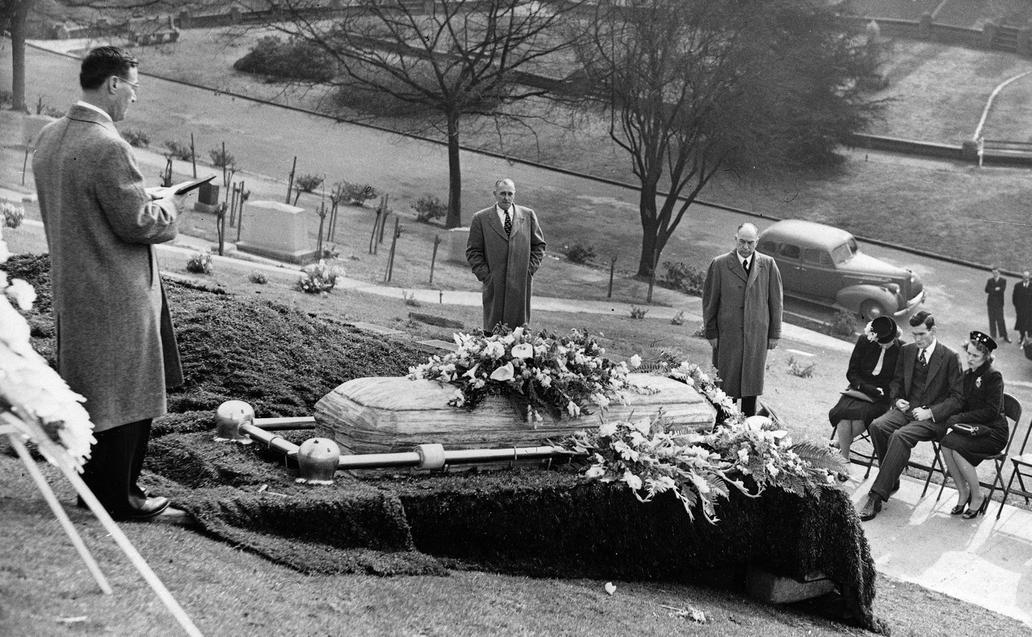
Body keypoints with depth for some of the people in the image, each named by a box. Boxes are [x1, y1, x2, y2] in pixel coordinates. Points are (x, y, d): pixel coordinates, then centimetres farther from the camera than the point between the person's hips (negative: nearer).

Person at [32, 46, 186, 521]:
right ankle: (116, 498, 16)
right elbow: (137, 223, -20)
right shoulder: (107, 147, -23)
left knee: (91, 393, 20)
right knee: (124, 397, 5)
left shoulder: (49, 138, 7)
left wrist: (144, 199, 15)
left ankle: (94, 485, 32)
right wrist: (166, 204, 0)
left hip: (71, 290, 9)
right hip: (116, 296, -9)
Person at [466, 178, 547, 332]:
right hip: (494, 283, -1)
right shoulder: (481, 218, 3)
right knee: (493, 331, 1)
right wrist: (485, 275, -6)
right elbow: (473, 251, 4)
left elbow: (539, 245, 13)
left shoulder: (528, 215, 8)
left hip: (521, 283, 1)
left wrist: (530, 269, 2)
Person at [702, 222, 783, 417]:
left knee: (752, 382, 7)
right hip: (727, 333, -2)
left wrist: (774, 333, 5)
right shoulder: (719, 265, -2)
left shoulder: (768, 265, 3)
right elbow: (709, 300, 2)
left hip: (757, 334, 2)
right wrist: (711, 333, -1)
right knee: (726, 381, 0)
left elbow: (776, 301, 6)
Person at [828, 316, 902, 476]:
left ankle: (840, 445, -8)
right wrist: (867, 388, -12)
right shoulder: (864, 341, 0)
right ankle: (844, 461, -19)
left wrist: (876, 392, -14)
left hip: (881, 398, -2)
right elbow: (852, 373, 4)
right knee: (844, 412, -29)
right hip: (858, 389, 2)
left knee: (860, 414, -32)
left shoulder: (902, 350, -5)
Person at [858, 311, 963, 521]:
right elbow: (896, 381, 24)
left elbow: (957, 398, -4)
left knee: (900, 436, -33)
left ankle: (877, 496, -33)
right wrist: (896, 399, 2)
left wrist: (929, 412, -15)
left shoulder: (950, 358, -4)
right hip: (906, 409, 5)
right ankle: (892, 480, -9)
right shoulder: (906, 351, 12)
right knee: (877, 426, -26)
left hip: (933, 417, -5)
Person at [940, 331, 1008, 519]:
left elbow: (992, 411, -15)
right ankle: (963, 493, -11)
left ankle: (978, 497, -12)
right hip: (972, 427, 6)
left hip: (993, 431, -6)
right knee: (946, 444, -26)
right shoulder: (967, 375, 14)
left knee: (955, 446, -30)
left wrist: (960, 418, -18)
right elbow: (963, 405, 14)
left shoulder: (994, 377, -7)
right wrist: (955, 419, -9)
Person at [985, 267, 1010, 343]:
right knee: (992, 320, 6)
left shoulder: (1003, 280, -1)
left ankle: (1005, 336, 5)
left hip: (999, 303, -2)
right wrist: (996, 289, -15)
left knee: (1000, 320, -2)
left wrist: (992, 290, -16)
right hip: (991, 303, 2)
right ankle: (993, 336, 14)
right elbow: (987, 290, -7)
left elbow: (1002, 290, -15)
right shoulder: (989, 280, 6)